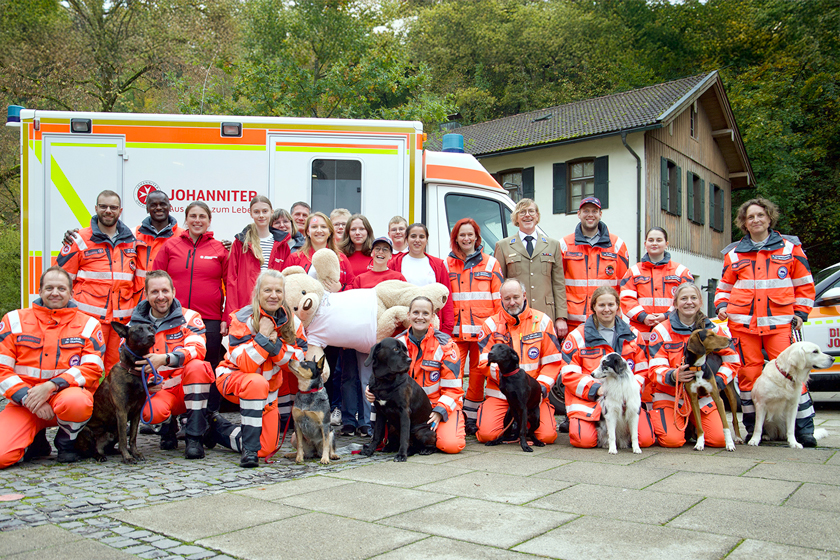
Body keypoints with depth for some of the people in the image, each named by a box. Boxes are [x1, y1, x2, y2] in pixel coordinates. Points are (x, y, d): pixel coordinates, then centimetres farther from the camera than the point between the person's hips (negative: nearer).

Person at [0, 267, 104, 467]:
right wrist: (28, 397, -13)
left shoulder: (87, 325, 5)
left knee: (77, 402, -38)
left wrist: (51, 386, -20)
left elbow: (92, 368, -5)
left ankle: (66, 441, -3)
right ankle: (37, 441, 14)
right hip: (23, 402, 1)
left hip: (66, 393, -1)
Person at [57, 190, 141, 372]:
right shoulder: (80, 239, 3)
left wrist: (135, 309, 16)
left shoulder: (131, 241, 14)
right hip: (89, 316, -3)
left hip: (122, 319, 3)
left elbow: (139, 280, 21)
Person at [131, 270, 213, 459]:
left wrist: (165, 359, -36)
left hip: (188, 388, -1)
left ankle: (194, 437, -23)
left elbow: (197, 349, -18)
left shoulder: (189, 318, -1)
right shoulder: (135, 325, 6)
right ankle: (167, 428, 7)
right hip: (158, 390, 1)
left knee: (197, 366, -35)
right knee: (152, 412, -35)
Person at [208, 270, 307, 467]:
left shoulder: (292, 322, -6)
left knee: (267, 449, 2)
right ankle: (249, 449, -27)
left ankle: (220, 428, 29)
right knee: (257, 383, -41)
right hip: (233, 378, -5)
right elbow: (246, 365, -28)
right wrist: (262, 336, -31)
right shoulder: (243, 319, -19)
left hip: (268, 390, 5)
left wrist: (275, 344, -25)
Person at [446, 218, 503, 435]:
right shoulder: (447, 264, 11)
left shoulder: (490, 263, 8)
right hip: (455, 330, 1)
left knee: (478, 374, 3)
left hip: (483, 330, 0)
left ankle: (471, 418, 16)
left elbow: (499, 298, 7)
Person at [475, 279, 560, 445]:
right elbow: (484, 361, 0)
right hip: (499, 392, 0)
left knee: (547, 435, -18)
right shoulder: (491, 324, 2)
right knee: (487, 434, -20)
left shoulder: (542, 321, 3)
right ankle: (509, 423, 16)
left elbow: (552, 361, 4)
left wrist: (542, 386, -11)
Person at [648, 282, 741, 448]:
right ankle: (659, 421, 13)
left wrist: (717, 381, -9)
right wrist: (673, 375, -31)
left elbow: (733, 360, 8)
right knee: (672, 440, -23)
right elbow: (655, 369, -9)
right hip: (669, 395, -3)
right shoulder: (662, 330, -6)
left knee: (719, 439, -15)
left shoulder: (713, 329, 3)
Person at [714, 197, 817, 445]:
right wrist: (721, 305, 2)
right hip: (743, 323, 2)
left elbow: (804, 283, 13)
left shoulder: (789, 247, 10)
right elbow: (724, 286, 20)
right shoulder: (734, 253, 13)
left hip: (779, 322, -1)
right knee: (749, 373, 3)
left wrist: (800, 312, 5)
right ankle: (753, 427, 14)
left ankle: (804, 427, 1)